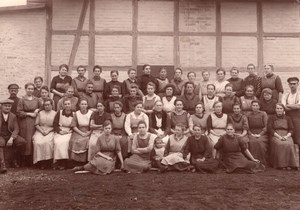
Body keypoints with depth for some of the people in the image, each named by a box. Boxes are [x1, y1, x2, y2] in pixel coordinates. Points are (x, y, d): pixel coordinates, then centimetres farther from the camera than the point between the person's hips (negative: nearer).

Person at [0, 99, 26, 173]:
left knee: (22, 141, -23)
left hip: (10, 136, 3)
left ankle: (15, 160, -3)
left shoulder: (13, 116, 11)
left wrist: (11, 138, -16)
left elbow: (16, 129, 3)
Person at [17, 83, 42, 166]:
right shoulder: (22, 100, 0)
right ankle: (26, 161, 3)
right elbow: (19, 112, -5)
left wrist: (37, 110, 0)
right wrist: (29, 113, -10)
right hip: (25, 123, -3)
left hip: (34, 122, 3)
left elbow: (41, 108, 20)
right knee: (26, 141, -5)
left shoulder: (36, 99, 9)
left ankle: (33, 160, 7)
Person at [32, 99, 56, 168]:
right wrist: (42, 131, -5)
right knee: (38, 142, -29)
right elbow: (36, 124, 12)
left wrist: (47, 131, -10)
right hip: (40, 131, 2)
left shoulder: (55, 114, 9)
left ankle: (48, 161, -25)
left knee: (47, 142, -33)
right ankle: (40, 161, -21)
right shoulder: (40, 113, 17)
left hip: (50, 132, -2)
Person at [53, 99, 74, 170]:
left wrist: (69, 131, -13)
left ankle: (63, 163, -24)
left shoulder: (74, 114, 3)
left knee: (64, 141, -31)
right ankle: (58, 162, -22)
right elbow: (55, 124, 6)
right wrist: (60, 131, -9)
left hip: (69, 133, -1)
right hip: (59, 132, 1)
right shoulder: (59, 113, 10)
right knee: (57, 142, -29)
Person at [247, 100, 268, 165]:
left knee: (260, 142, -33)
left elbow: (266, 126, 2)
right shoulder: (248, 115, 15)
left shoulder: (263, 114, 9)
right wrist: (251, 134, -5)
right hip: (252, 134, 1)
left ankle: (262, 163, -24)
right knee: (252, 142, -32)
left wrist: (260, 134, -9)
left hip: (262, 134, -1)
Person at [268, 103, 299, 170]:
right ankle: (281, 165, -33)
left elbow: (291, 129, 11)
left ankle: (290, 164, -30)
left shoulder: (287, 118, 21)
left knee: (289, 144, -33)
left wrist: (286, 136, -10)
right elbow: (270, 129, 1)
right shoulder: (271, 118, 15)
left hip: (286, 135, 2)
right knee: (279, 144, -35)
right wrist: (279, 136, -13)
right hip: (275, 136, -2)